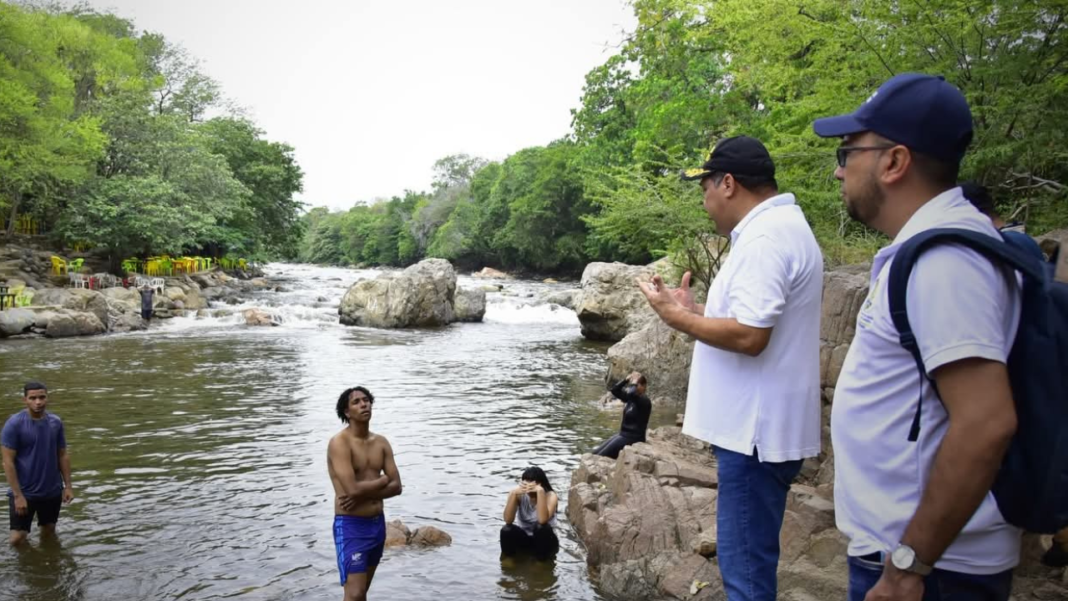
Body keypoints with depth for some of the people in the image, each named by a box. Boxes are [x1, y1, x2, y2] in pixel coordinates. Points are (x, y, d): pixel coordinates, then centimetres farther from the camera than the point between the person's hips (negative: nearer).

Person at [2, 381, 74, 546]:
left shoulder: (56, 422, -2)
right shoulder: (14, 424, -14)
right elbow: (8, 461, -13)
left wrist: (68, 485, 4)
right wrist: (18, 494, -17)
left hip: (52, 491, 3)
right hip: (24, 492, -3)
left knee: (48, 532, 17)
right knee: (17, 539, -2)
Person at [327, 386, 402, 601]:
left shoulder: (381, 442, 7)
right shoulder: (339, 442, -14)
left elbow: (396, 486, 1)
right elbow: (353, 489, -24)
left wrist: (364, 494, -15)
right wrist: (382, 480, -7)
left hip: (377, 523, 7)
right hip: (350, 526, -7)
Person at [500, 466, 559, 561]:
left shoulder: (550, 496, -19)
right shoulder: (519, 495, -13)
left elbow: (542, 520, -37)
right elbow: (508, 520, -25)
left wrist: (540, 492, -42)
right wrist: (514, 494, -35)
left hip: (543, 540, -2)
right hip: (522, 538, 2)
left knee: (541, 527, -34)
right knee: (506, 530, -28)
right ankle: (508, 558, 0)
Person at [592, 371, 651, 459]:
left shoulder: (645, 401, -18)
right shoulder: (631, 398, 7)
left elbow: (631, 393, -37)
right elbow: (615, 390, 5)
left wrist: (634, 382, -19)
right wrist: (626, 379, -3)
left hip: (633, 438, -9)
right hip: (623, 434, 9)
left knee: (600, 457, -13)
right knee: (595, 453, 4)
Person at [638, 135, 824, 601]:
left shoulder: (765, 238, -19)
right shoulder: (780, 226, 16)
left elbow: (748, 335, -27)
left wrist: (676, 316, -14)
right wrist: (694, 309, 13)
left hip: (757, 428, -11)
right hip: (758, 423, 11)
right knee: (747, 557, 21)